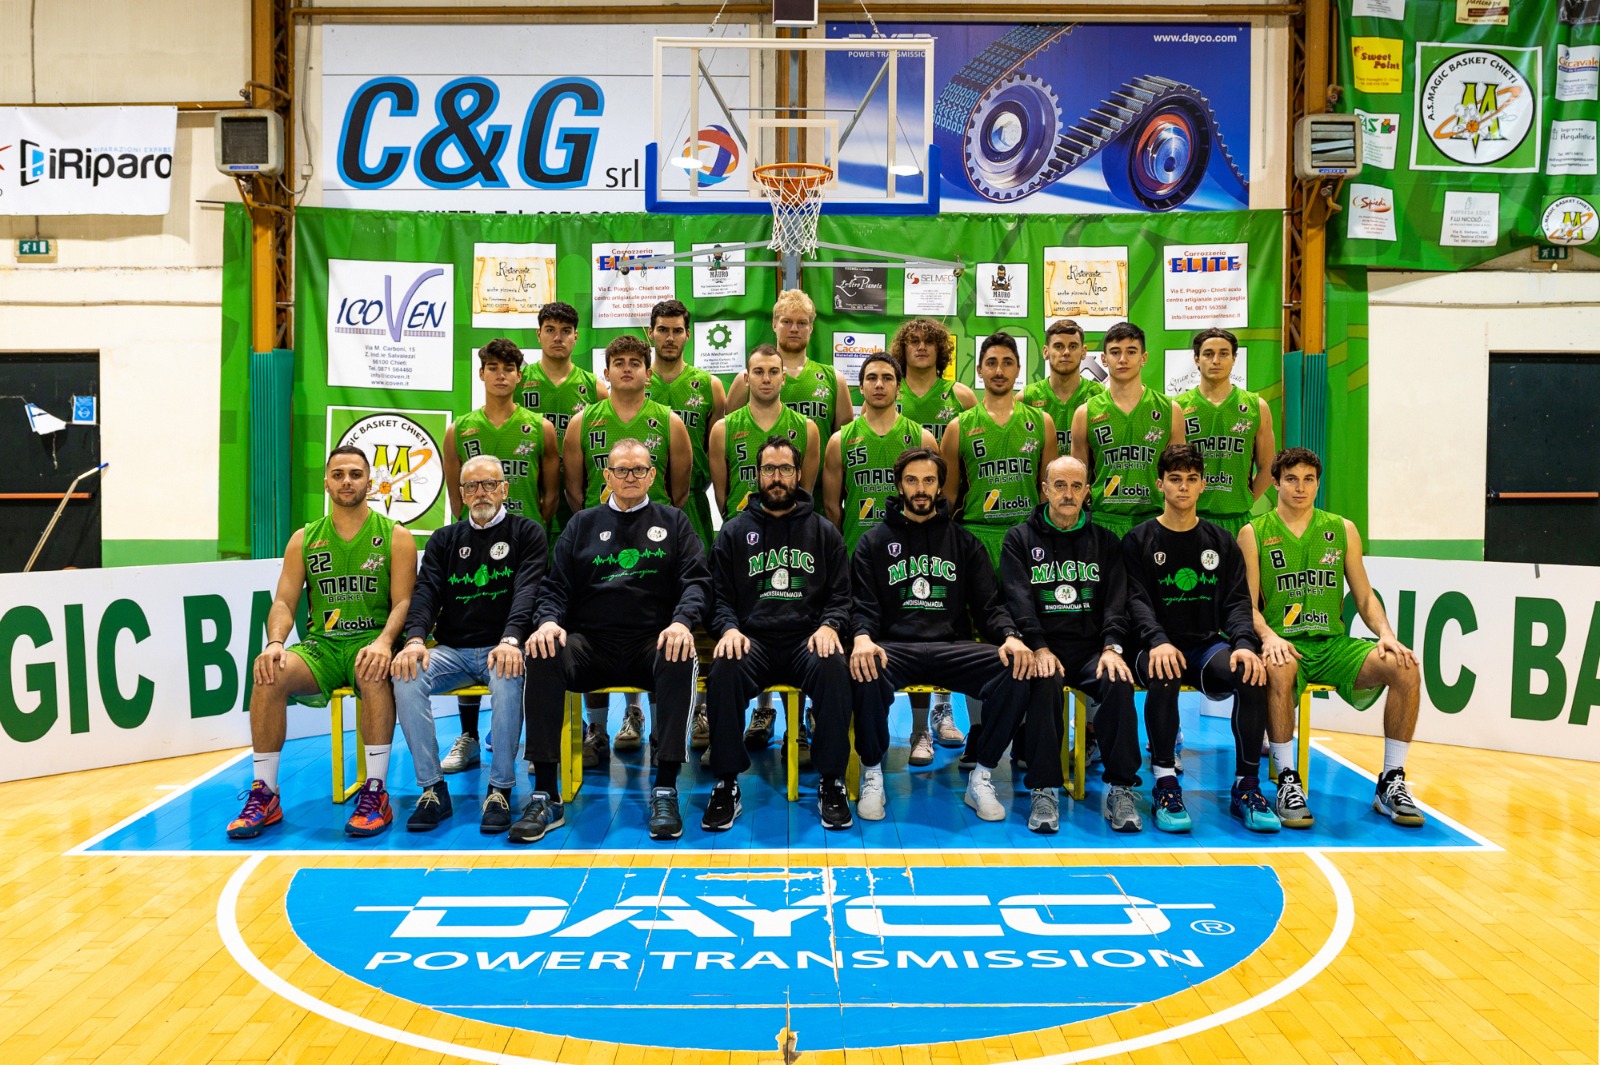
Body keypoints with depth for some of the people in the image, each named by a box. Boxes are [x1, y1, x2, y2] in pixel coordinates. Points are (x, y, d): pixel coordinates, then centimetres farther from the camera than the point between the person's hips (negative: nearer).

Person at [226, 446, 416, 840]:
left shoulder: (396, 537, 5)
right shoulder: (304, 540, 13)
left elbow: (403, 602, -4)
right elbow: (284, 603, 7)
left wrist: (384, 642, -24)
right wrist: (275, 642, -15)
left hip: (370, 644, -3)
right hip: (320, 646, 3)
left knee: (375, 674, -37)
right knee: (269, 674, -27)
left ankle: (375, 792, -28)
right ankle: (264, 793, -17)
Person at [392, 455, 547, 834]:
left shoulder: (527, 533, 7)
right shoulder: (444, 540, 17)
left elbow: (528, 590, -9)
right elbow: (426, 591, 4)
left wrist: (511, 640, -28)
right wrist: (415, 639, -18)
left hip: (502, 648, -3)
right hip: (453, 650, 3)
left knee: (509, 679, -37)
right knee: (406, 676, -26)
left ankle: (500, 789, -24)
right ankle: (432, 788, -17)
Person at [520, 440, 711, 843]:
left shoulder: (673, 522, 16)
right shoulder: (583, 524, 19)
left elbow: (696, 580, 5)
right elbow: (555, 586, 12)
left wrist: (682, 621, -17)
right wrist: (548, 620, -11)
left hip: (652, 644, -1)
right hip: (591, 644, 1)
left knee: (681, 658, -36)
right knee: (543, 655, -30)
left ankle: (665, 790, -30)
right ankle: (546, 795, -27)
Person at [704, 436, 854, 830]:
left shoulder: (823, 531, 17)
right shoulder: (735, 531, 16)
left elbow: (841, 596, 12)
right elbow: (720, 596, 11)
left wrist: (829, 626, -10)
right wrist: (729, 628, -11)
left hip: (808, 639, 0)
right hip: (752, 639, 0)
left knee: (834, 668, -34)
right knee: (725, 669, -34)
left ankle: (831, 782, -19)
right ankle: (727, 783, -19)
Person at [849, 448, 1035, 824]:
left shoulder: (964, 542, 18)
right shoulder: (874, 542, 14)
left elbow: (989, 604, 11)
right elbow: (863, 605, 4)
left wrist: (1009, 635, -11)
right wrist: (862, 637, -20)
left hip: (954, 645, 2)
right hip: (895, 647, -2)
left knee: (1017, 673, -27)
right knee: (867, 673, -38)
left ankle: (981, 777, -9)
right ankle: (872, 774, -12)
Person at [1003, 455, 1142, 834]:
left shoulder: (1104, 541, 17)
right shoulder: (1020, 538, 11)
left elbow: (1116, 600, 7)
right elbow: (1018, 599, -2)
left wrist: (1112, 647, -12)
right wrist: (1039, 648, -17)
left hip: (1092, 648, 2)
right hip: (1044, 649, -2)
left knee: (1119, 683, -29)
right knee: (1044, 684, -34)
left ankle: (1119, 788, -20)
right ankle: (1043, 789, -27)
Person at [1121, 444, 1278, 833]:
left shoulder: (1222, 541, 15)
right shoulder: (1139, 540, 7)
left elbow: (1238, 601, 6)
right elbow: (1137, 600, -6)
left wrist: (1245, 643, -16)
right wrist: (1157, 642, -26)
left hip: (1209, 645, 3)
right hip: (1161, 647, -2)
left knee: (1253, 674, -29)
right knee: (1163, 676, -37)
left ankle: (1246, 787, -18)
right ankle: (1165, 783, -24)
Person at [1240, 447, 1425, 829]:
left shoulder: (1343, 530, 14)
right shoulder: (1253, 534, 5)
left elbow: (1365, 597, 13)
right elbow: (1247, 604, -1)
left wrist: (1386, 634, -6)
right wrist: (1269, 636, -21)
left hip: (1333, 644, 4)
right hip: (1283, 645, -3)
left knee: (1405, 667, -22)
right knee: (1278, 670, -39)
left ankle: (1391, 784, -10)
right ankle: (1287, 783, -27)